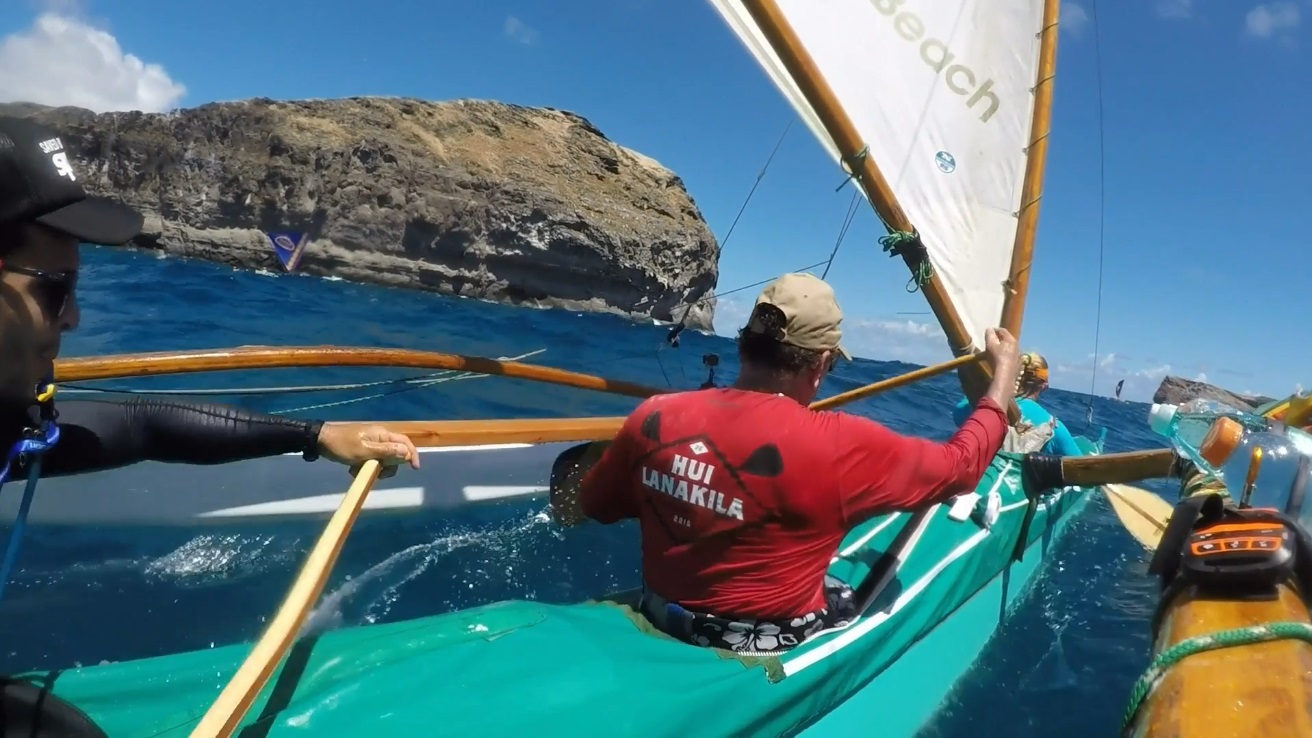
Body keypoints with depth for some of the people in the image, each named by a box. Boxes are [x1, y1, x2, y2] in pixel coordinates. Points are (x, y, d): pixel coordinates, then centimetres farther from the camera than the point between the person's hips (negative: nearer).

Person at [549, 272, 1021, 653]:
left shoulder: (653, 419, -14)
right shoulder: (840, 447, -26)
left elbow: (582, 508, 2)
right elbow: (959, 466, -10)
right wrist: (1004, 375, 4)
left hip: (662, 625, 5)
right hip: (771, 652, -5)